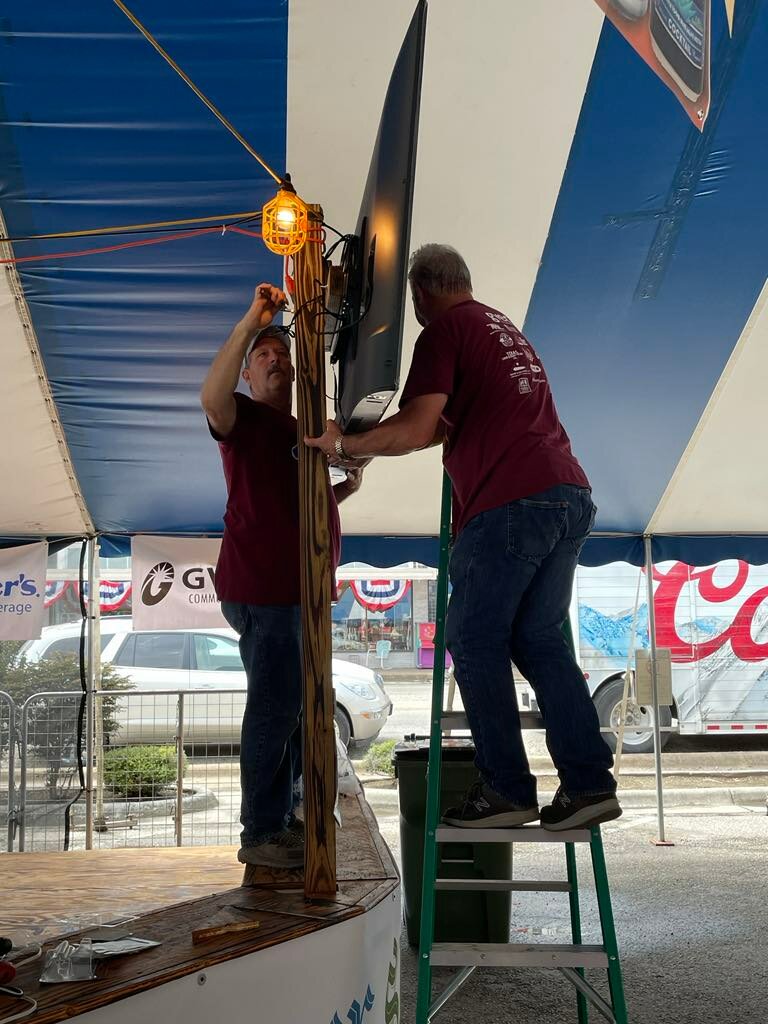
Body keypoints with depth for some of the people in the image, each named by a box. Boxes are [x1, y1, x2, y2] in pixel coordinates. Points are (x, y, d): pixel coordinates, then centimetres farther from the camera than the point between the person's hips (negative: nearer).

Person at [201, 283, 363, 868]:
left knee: (295, 706, 15)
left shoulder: (300, 431, 23)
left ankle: (284, 815, 26)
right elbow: (212, 397, -29)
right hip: (261, 589, -9)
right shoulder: (245, 419, -4)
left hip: (297, 589, 10)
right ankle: (260, 834, -4)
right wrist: (250, 324, -31)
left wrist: (347, 487, 13)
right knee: (275, 704, -10)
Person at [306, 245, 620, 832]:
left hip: (509, 504, -8)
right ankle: (589, 783, 7)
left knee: (476, 643, 1)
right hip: (570, 496, 8)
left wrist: (346, 444, 4)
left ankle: (507, 790, 1)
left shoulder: (444, 329, 0)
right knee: (540, 639, 11)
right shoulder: (504, 327, 27)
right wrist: (370, 447, 37)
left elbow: (417, 429, -11)